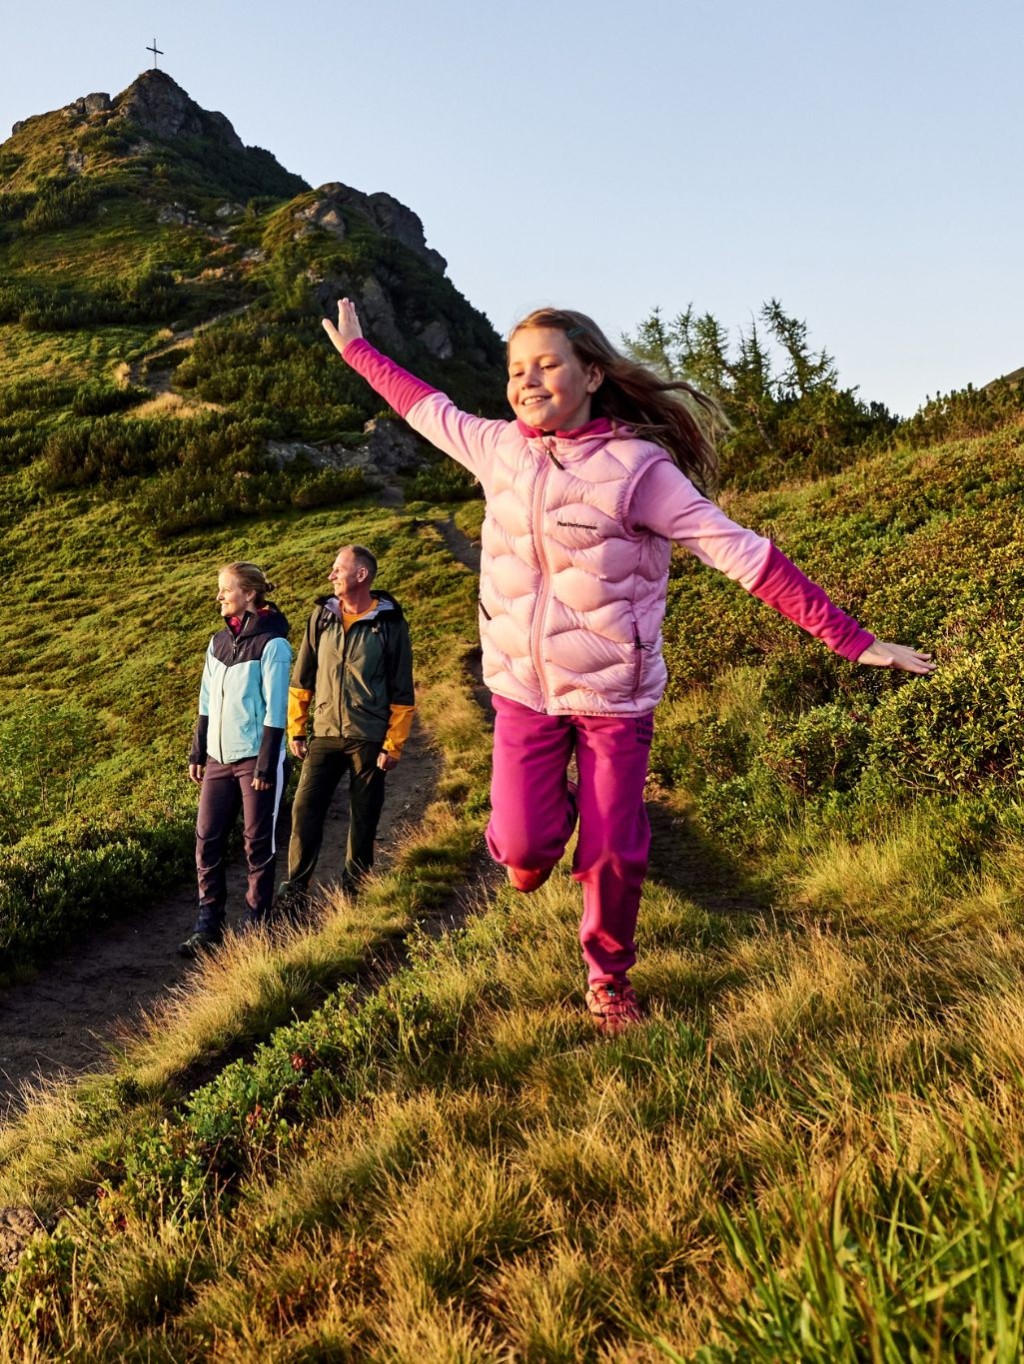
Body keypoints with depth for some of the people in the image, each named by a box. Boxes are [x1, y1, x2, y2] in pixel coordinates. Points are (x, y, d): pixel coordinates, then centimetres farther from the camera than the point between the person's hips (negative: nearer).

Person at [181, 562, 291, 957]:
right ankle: (208, 927, 12)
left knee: (258, 843, 4)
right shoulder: (219, 642, 9)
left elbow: (275, 709, -13)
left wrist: (266, 764, -15)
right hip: (219, 758, 6)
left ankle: (256, 923, 16)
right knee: (207, 839, 4)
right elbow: (207, 702, 15)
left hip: (256, 758, -6)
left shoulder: (271, 644, -11)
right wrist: (197, 753, 13)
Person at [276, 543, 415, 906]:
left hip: (369, 740, -2)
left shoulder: (390, 624, -5)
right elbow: (302, 676, 10)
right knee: (305, 810, -4)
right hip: (325, 736, 3)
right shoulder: (322, 615, 4)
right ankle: (295, 888, 6)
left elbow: (402, 693, -4)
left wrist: (393, 746, -7)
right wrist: (295, 729, 7)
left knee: (364, 819, 7)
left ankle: (353, 888, 21)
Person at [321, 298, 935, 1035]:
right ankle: (548, 813, 36)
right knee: (522, 847, -3)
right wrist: (357, 349, 31)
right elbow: (427, 407, 19)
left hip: (614, 697, -3)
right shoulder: (499, 447, -1)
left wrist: (852, 639, -20)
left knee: (613, 854, 5)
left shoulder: (638, 466, -15)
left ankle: (609, 976, 34)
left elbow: (743, 554, -17)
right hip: (522, 689, 3)